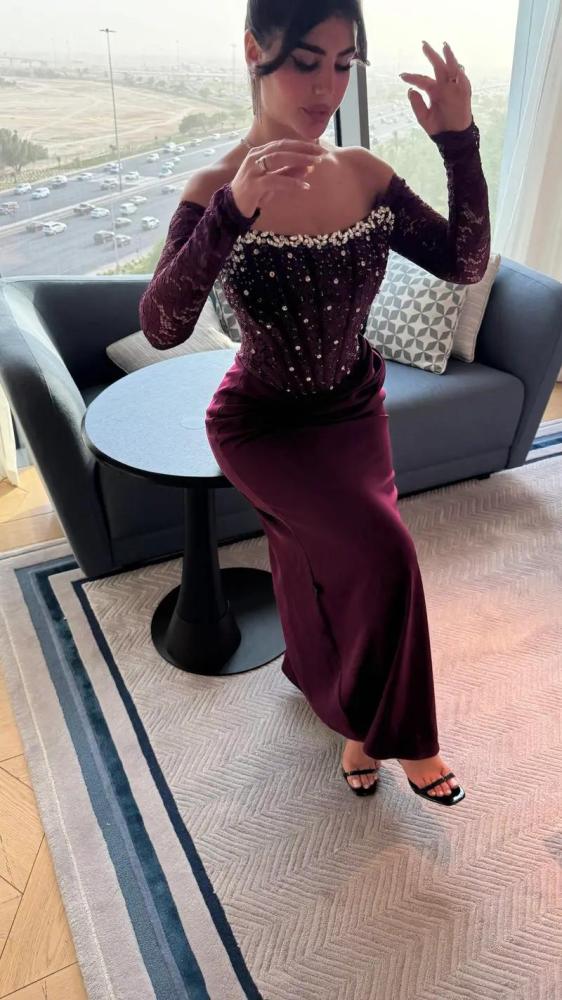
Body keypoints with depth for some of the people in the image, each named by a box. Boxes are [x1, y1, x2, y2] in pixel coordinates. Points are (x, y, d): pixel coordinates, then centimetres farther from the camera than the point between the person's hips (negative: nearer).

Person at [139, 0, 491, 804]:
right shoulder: (216, 190, -19)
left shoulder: (368, 177, -6)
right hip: (266, 427, -4)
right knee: (384, 556, -21)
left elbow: (466, 264, -9)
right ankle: (402, 735, 11)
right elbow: (160, 326, -32)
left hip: (356, 413, 5)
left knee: (343, 571, 18)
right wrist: (232, 212, -43)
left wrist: (461, 142, -20)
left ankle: (356, 721, 50)